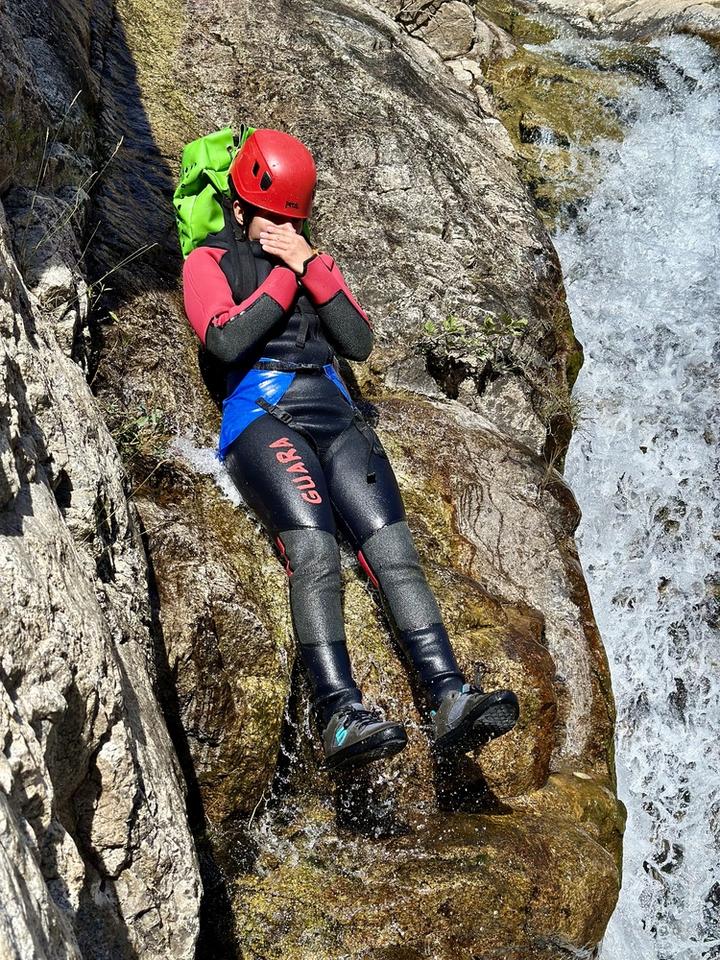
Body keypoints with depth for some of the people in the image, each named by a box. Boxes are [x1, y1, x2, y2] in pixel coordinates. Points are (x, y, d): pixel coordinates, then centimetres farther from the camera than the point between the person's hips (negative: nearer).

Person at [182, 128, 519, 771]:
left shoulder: (315, 261, 28)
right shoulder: (208, 263, 16)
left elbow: (359, 343, 12)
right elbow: (228, 342, -6)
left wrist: (311, 267, 4)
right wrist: (285, 275, 2)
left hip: (335, 414, 4)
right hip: (261, 415, -4)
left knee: (393, 549, -19)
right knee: (314, 551, -29)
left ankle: (451, 701, -32)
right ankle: (342, 716, -42)